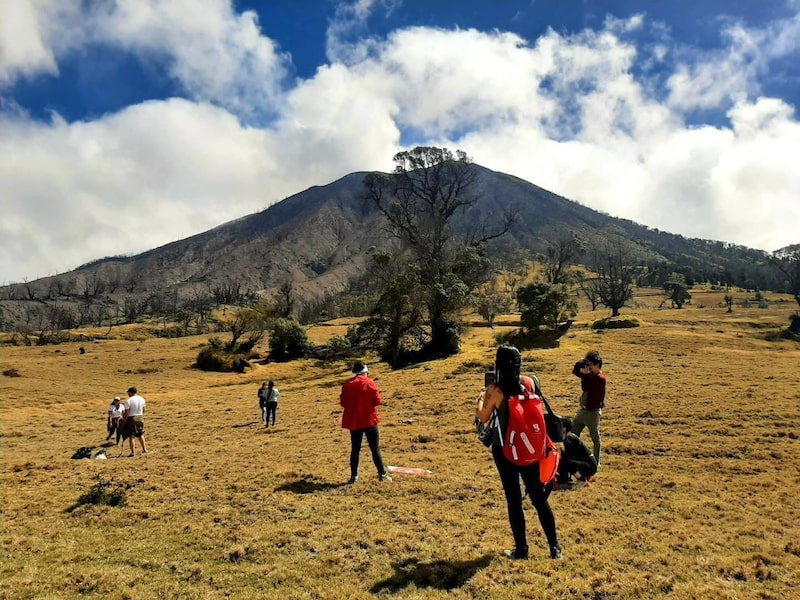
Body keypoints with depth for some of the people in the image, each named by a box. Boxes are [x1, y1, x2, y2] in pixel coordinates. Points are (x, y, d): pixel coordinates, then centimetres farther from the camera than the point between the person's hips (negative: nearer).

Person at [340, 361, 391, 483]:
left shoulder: (347, 384, 0)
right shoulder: (369, 383, -9)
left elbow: (343, 403, 4)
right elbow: (377, 401, -9)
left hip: (353, 422, 3)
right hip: (369, 420, -3)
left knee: (355, 449, 11)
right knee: (375, 448, 4)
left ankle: (354, 476, 10)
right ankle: (382, 474, 6)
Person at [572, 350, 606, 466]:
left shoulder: (600, 379, -19)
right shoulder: (590, 375, 5)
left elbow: (585, 388, -25)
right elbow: (575, 371, 9)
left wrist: (585, 374, -16)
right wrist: (581, 362, -4)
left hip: (593, 412, -9)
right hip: (583, 410, 9)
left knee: (595, 437, 5)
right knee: (573, 433, 15)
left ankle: (596, 462, 17)